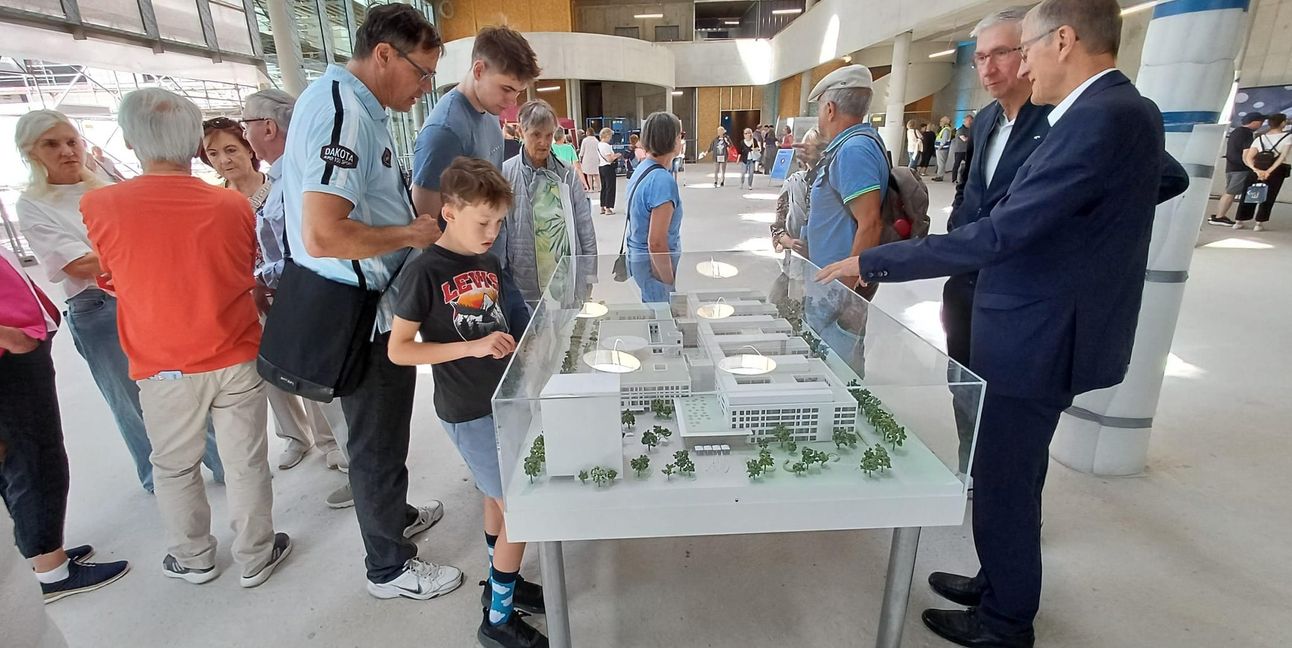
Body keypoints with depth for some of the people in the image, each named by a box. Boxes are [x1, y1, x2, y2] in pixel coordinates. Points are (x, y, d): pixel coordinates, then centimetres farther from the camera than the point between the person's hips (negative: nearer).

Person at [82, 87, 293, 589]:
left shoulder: (100, 206, -12)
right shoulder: (234, 204, -9)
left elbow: (114, 280, 5)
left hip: (163, 368, 0)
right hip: (237, 359, 1)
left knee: (174, 467, 20)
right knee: (246, 462, 12)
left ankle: (194, 558, 36)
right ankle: (255, 558, 27)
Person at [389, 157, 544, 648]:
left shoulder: (489, 262, 4)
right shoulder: (425, 272, -17)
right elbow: (398, 349, -16)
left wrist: (514, 345, 1)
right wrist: (473, 347, -25)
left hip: (503, 399, 7)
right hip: (468, 413, -7)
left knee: (499, 495, 21)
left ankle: (502, 582, 42)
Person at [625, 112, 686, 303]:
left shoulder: (641, 170, 5)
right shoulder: (663, 180, -23)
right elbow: (656, 243, -25)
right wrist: (670, 284, -16)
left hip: (637, 257, 9)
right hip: (654, 263, -9)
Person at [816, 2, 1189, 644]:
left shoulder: (1100, 117, -21)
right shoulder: (1122, 109, 10)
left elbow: (996, 235, -27)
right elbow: (1171, 177, 30)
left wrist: (873, 262, -23)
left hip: (1035, 340, -10)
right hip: (1038, 328, 10)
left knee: (1003, 485, 5)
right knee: (1006, 474, 21)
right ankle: (1001, 583, 40)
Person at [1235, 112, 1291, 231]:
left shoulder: (1259, 139, 6)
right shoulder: (1288, 137, -3)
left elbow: (1248, 158, -6)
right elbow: (1283, 156, -12)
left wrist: (1256, 170, -14)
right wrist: (1269, 171, -13)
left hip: (1258, 169, 2)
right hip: (1278, 170, -2)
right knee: (1268, 197, 4)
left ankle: (1239, 221, 7)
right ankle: (1260, 223, 1)